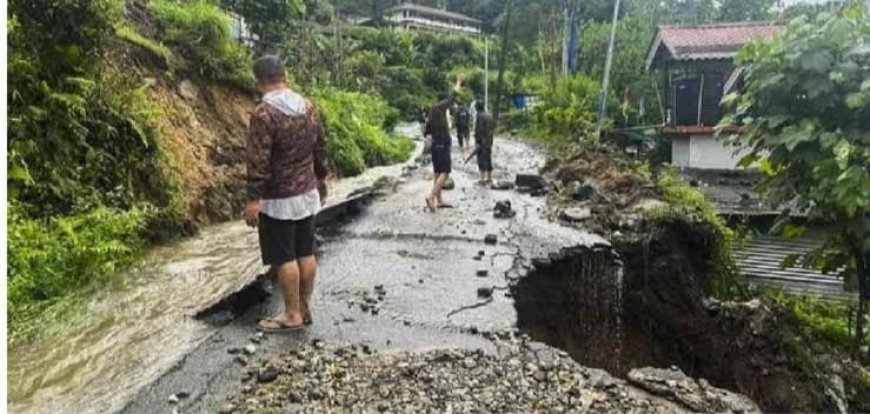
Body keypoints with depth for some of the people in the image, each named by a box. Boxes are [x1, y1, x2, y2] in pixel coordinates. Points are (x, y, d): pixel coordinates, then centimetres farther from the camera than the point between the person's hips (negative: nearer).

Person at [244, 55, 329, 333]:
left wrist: (253, 198, -16)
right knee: (306, 253, 13)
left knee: (285, 258, 2)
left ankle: (292, 315, 11)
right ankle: (304, 308, 24)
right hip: (308, 193, 7)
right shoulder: (309, 107, 4)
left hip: (279, 198, -7)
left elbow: (258, 160, -20)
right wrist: (321, 179, 24)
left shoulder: (264, 113, -17)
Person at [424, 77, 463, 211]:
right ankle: (431, 197, -22)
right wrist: (458, 83, 8)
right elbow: (452, 96, -4)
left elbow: (426, 132, 16)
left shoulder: (432, 114, 14)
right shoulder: (439, 108, -9)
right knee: (445, 173, -12)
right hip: (442, 145, -9)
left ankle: (439, 201, 15)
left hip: (436, 146, 9)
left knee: (438, 173, 11)